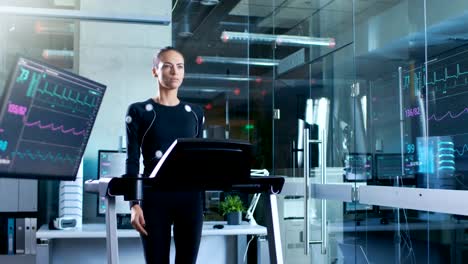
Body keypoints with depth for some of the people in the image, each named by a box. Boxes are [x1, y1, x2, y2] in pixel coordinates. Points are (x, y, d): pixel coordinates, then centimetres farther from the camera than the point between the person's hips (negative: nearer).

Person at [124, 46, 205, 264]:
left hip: (190, 198, 3)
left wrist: (203, 202, 10)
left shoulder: (195, 113, 12)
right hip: (155, 198, -3)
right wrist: (134, 204, -10)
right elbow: (132, 161, -2)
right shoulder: (139, 111, 2)